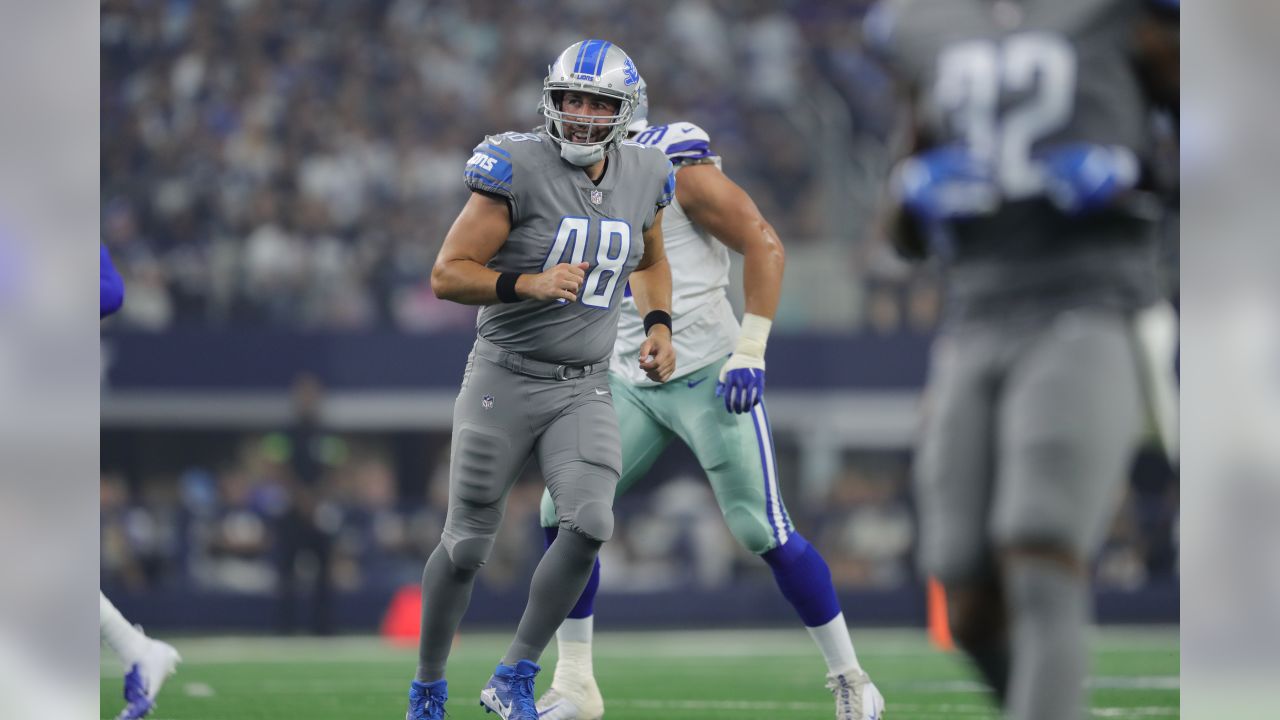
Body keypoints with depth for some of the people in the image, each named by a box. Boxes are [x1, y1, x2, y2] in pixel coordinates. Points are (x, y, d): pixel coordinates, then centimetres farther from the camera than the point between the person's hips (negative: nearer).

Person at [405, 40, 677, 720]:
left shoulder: (643, 177, 1)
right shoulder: (518, 169, -16)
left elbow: (650, 261, 23)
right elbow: (447, 275, -16)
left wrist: (657, 324, 6)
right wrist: (527, 285, -30)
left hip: (584, 389, 3)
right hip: (505, 382, -3)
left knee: (589, 524, -19)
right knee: (466, 545, 4)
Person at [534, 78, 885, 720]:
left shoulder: (678, 168, -12)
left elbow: (763, 245, -15)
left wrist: (750, 351, -20)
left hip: (706, 374, -7)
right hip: (628, 383, 7)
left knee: (764, 531, -8)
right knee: (563, 514, -3)